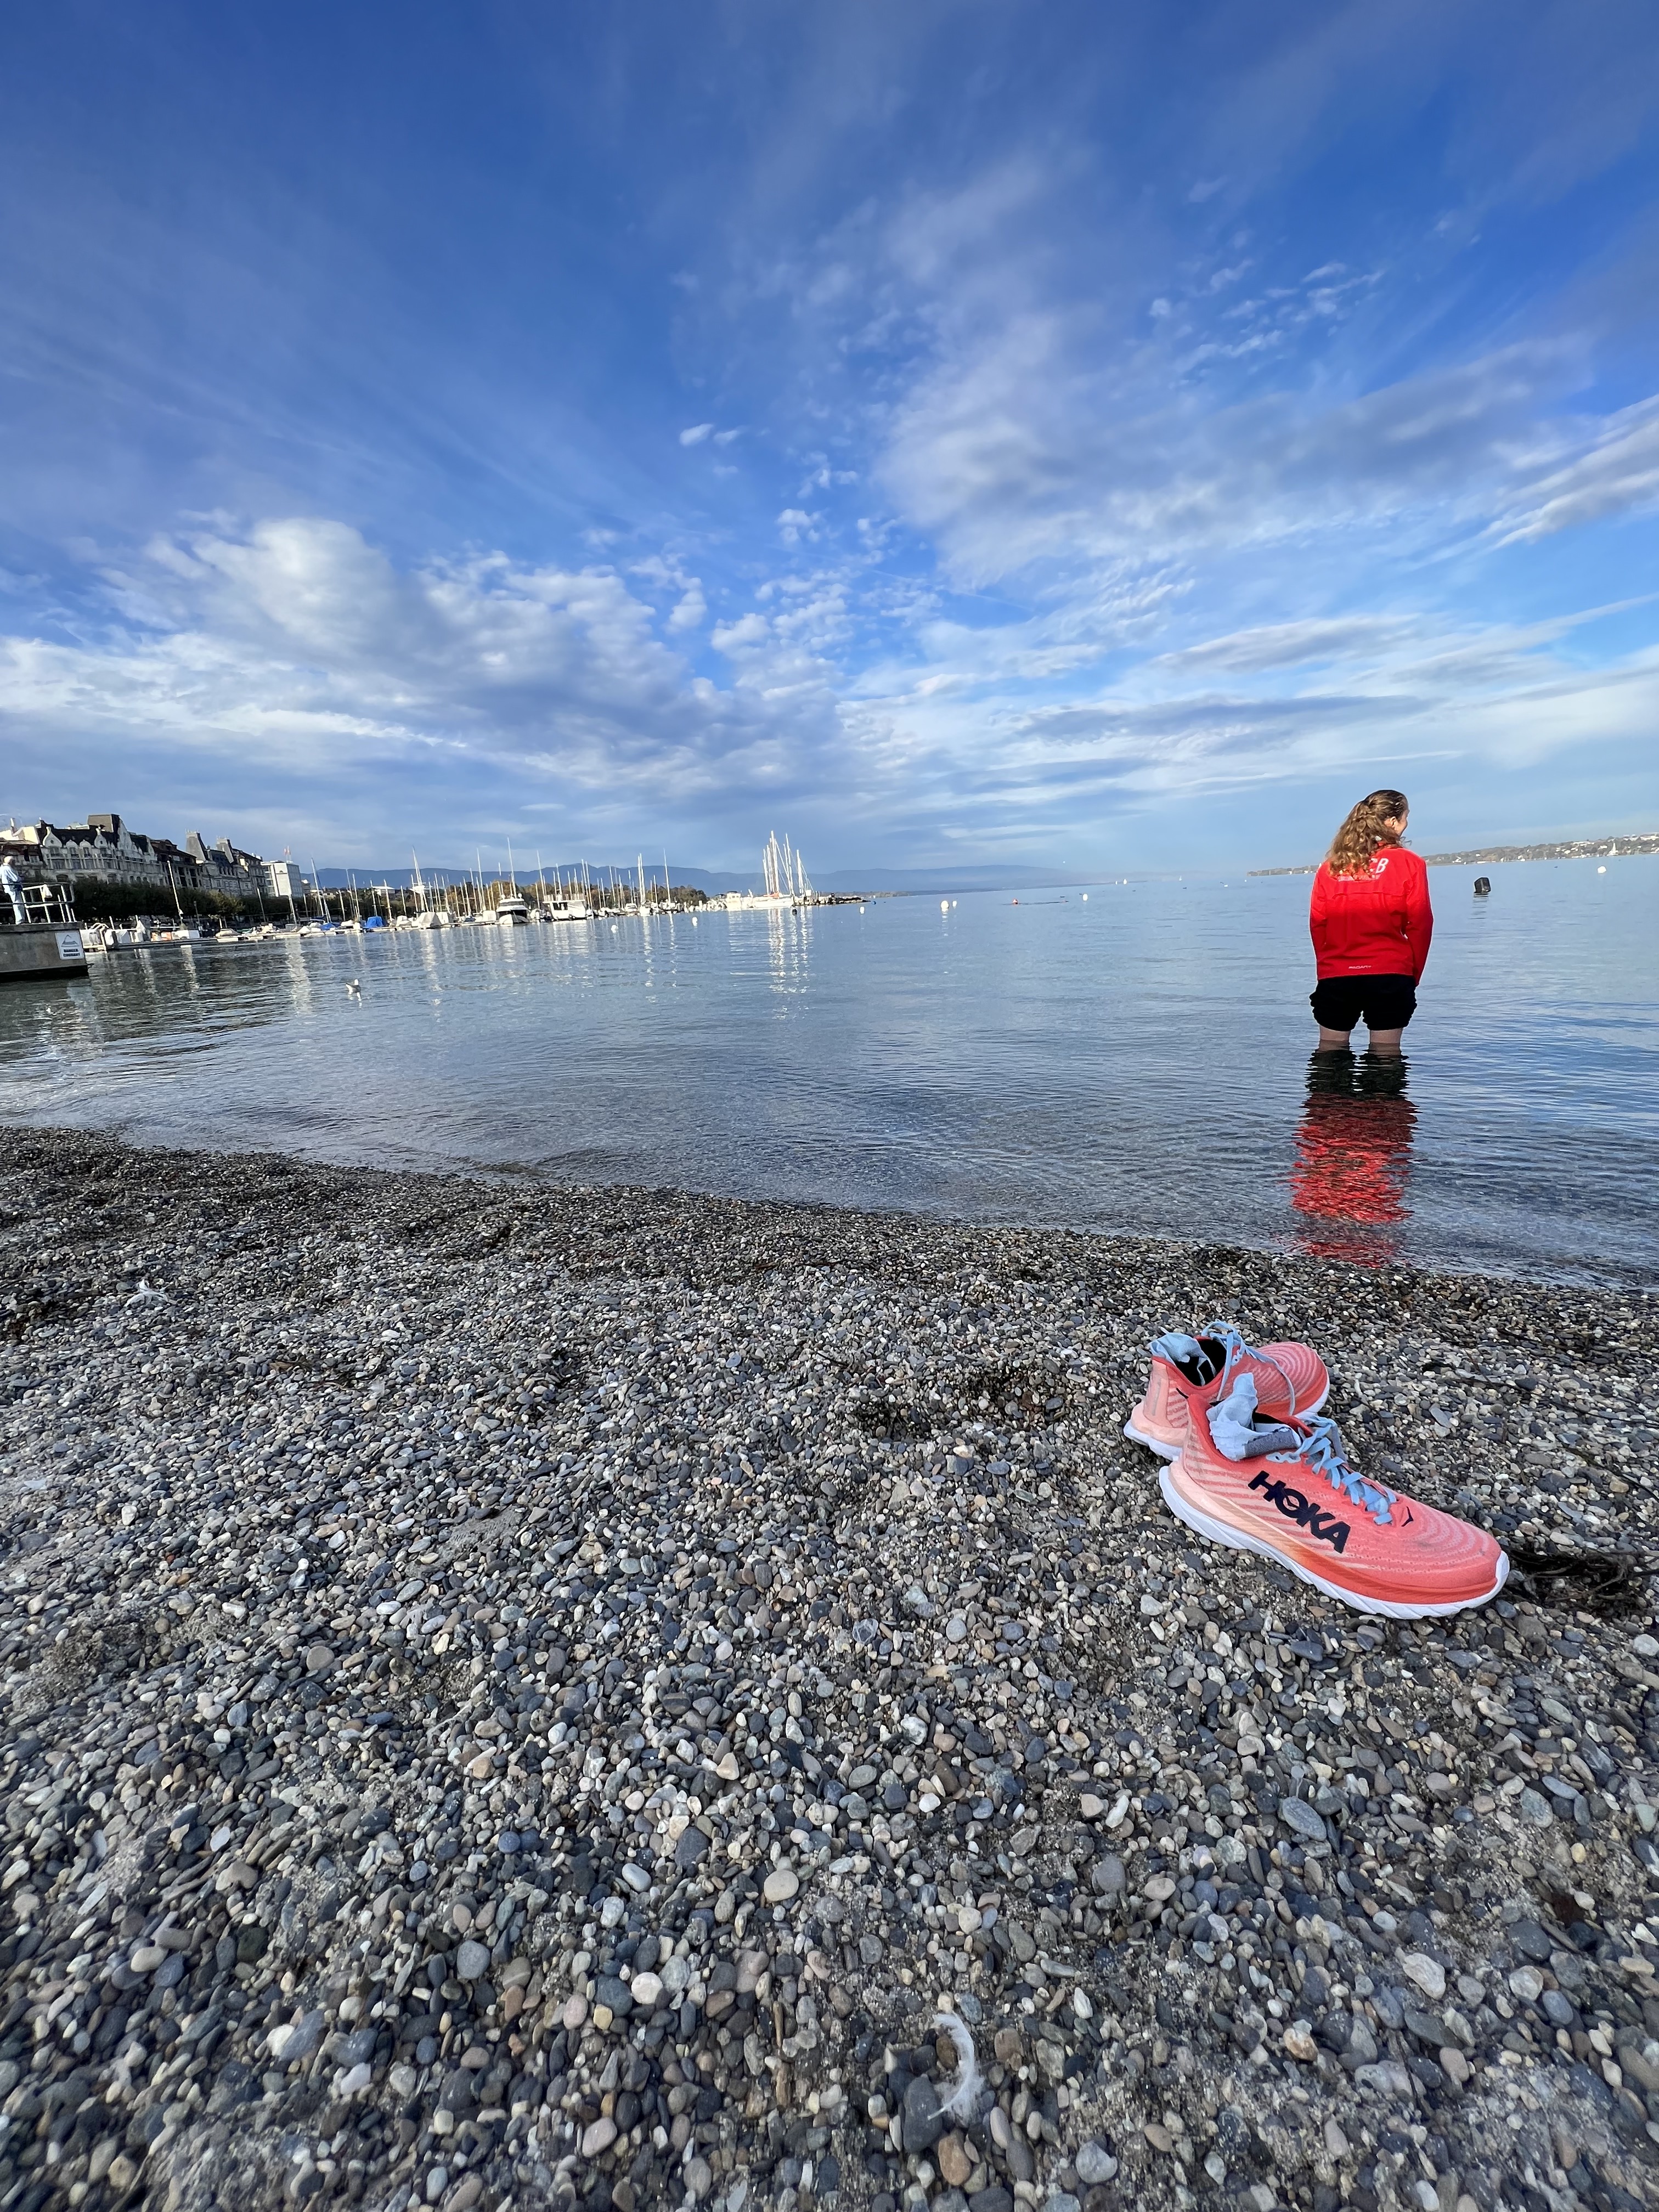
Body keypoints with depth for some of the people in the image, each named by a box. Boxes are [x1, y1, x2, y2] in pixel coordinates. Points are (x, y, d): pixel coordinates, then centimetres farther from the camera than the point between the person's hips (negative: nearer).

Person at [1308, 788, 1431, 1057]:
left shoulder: (1330, 865, 6)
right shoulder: (1409, 863, 1)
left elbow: (1317, 923, 3)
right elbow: (1420, 925, -1)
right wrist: (1413, 975, 9)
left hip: (1335, 976, 2)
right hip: (1390, 976, -2)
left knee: (1329, 1054, 10)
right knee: (1386, 1055, 4)